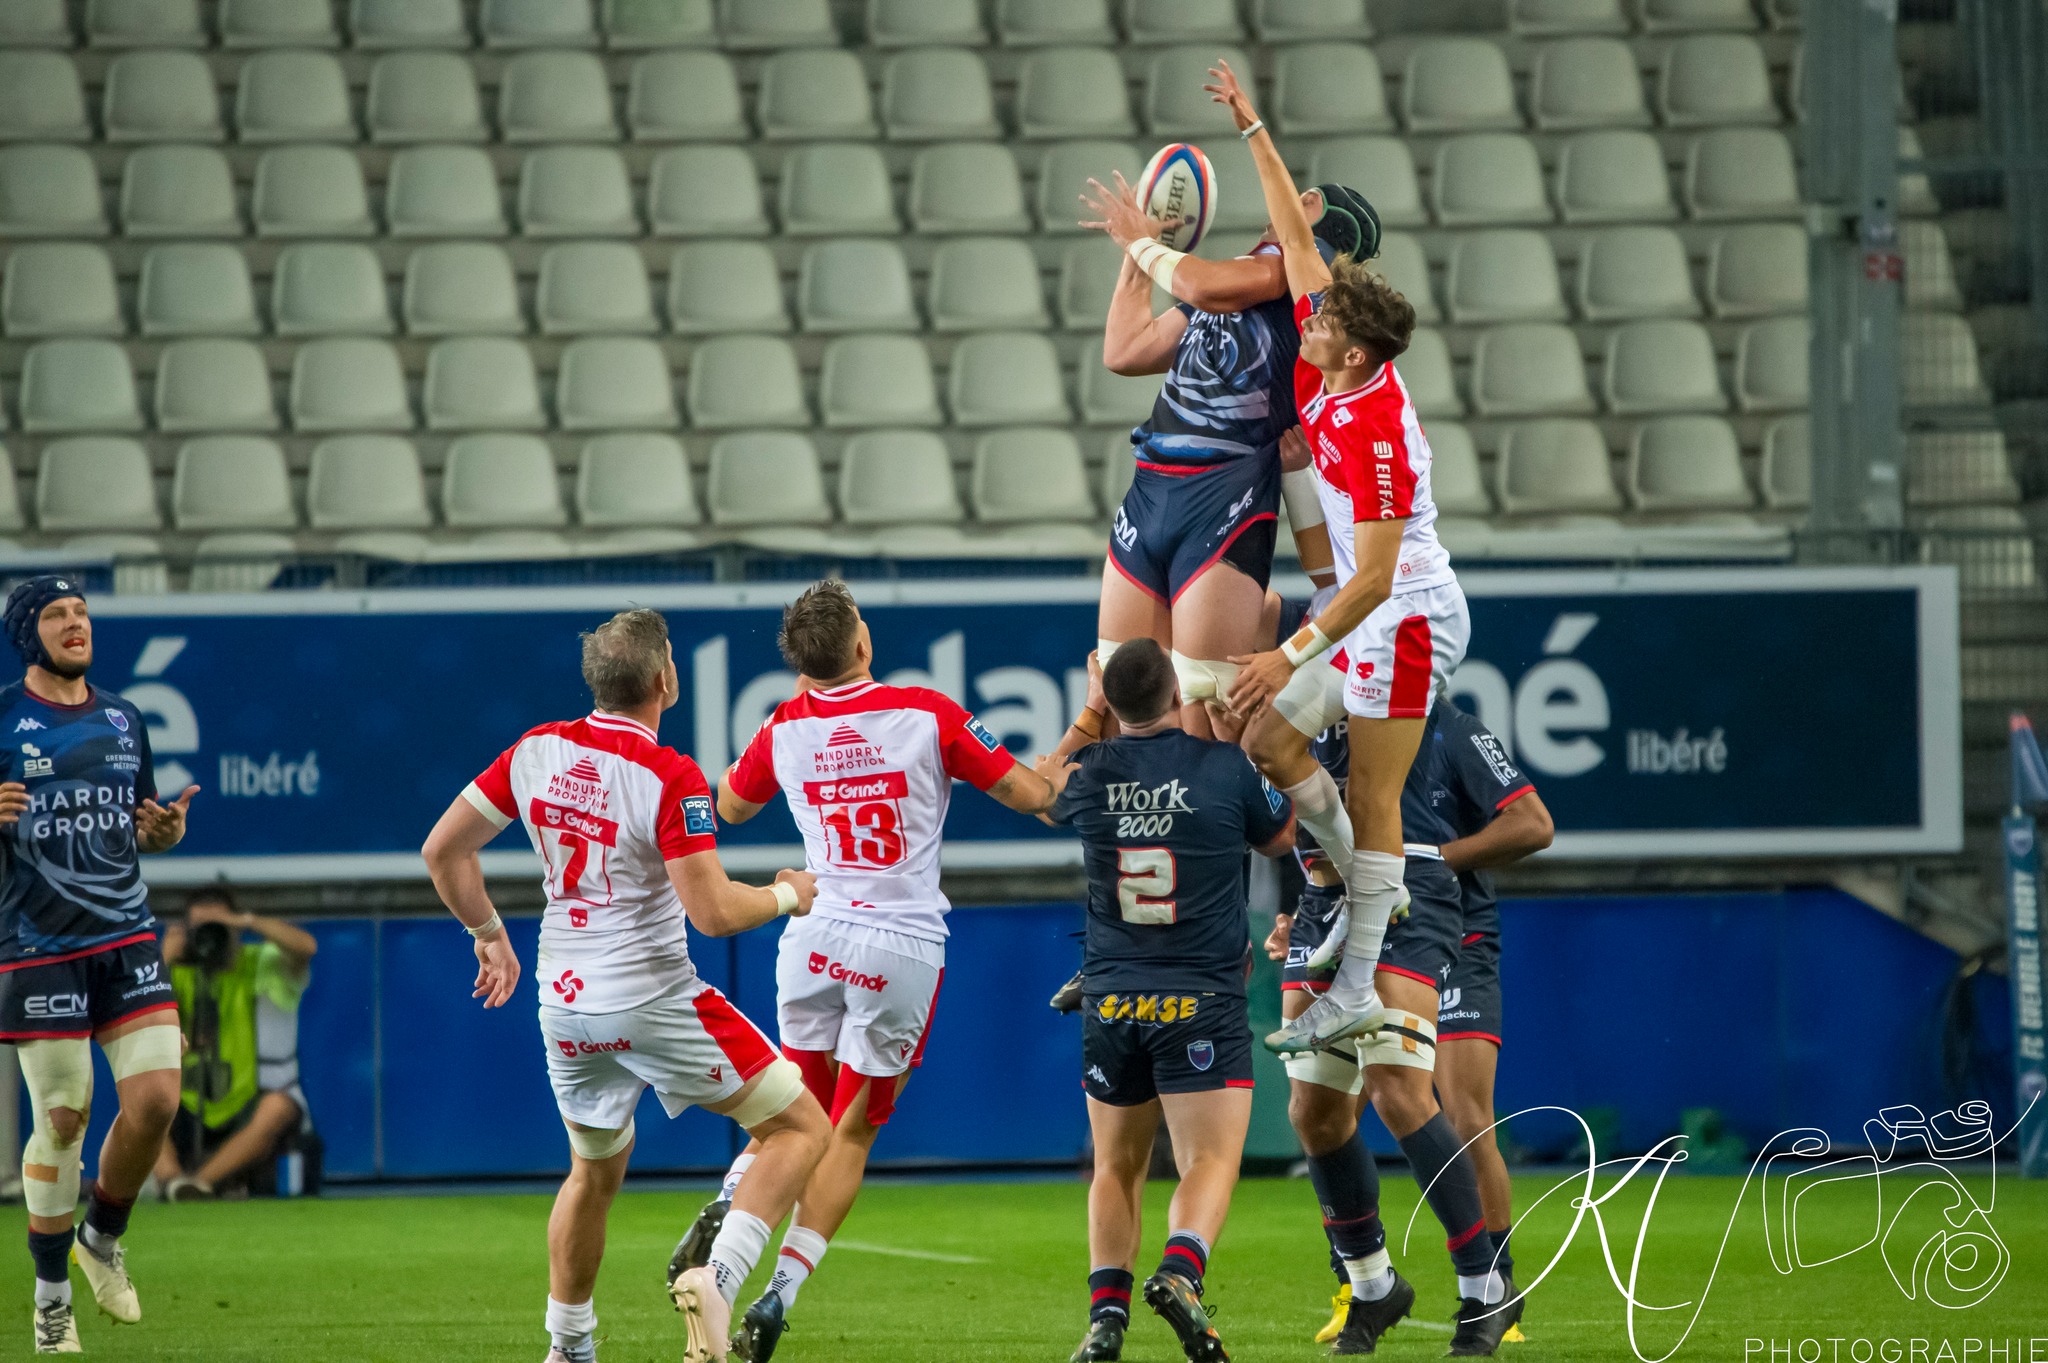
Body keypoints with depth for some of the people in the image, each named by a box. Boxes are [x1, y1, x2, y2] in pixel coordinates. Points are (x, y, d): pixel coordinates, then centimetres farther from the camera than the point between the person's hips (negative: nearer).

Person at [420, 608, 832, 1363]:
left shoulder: (537, 751, 0)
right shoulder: (670, 777, -17)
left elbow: (442, 849, 6)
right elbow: (713, 912, -22)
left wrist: (489, 934, 21)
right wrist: (786, 897, -2)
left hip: (566, 1006, 6)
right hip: (654, 1002, -6)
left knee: (595, 1169, 27)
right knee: (800, 1127, 4)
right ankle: (717, 1276, -15)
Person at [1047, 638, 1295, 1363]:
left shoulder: (1089, 773, 0)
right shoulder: (1224, 766, -6)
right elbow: (1282, 836, 15)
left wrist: (1090, 718, 36)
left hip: (1110, 999, 3)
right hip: (1203, 1001, -3)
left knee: (1116, 1166, 15)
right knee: (1210, 1160, -4)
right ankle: (1179, 1271, -30)